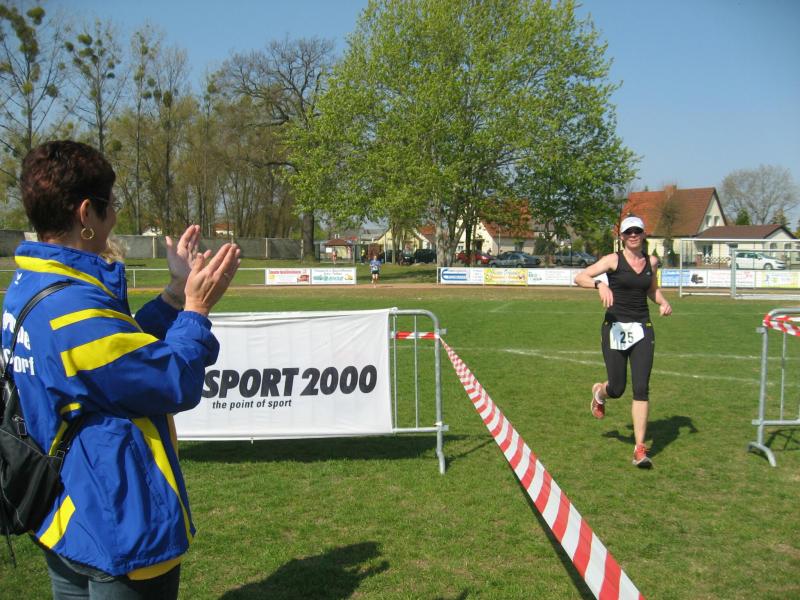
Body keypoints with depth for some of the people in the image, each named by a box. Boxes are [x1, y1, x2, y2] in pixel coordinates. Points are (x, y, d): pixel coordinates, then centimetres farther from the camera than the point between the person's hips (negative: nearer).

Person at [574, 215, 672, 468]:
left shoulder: (651, 262, 9)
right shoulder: (614, 260, -4)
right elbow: (579, 277, -13)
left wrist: (663, 302, 6)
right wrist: (600, 284, -31)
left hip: (642, 329, 3)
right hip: (615, 327, -3)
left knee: (641, 388, -6)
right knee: (617, 389, 2)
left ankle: (640, 449, -1)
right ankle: (599, 392, 42)